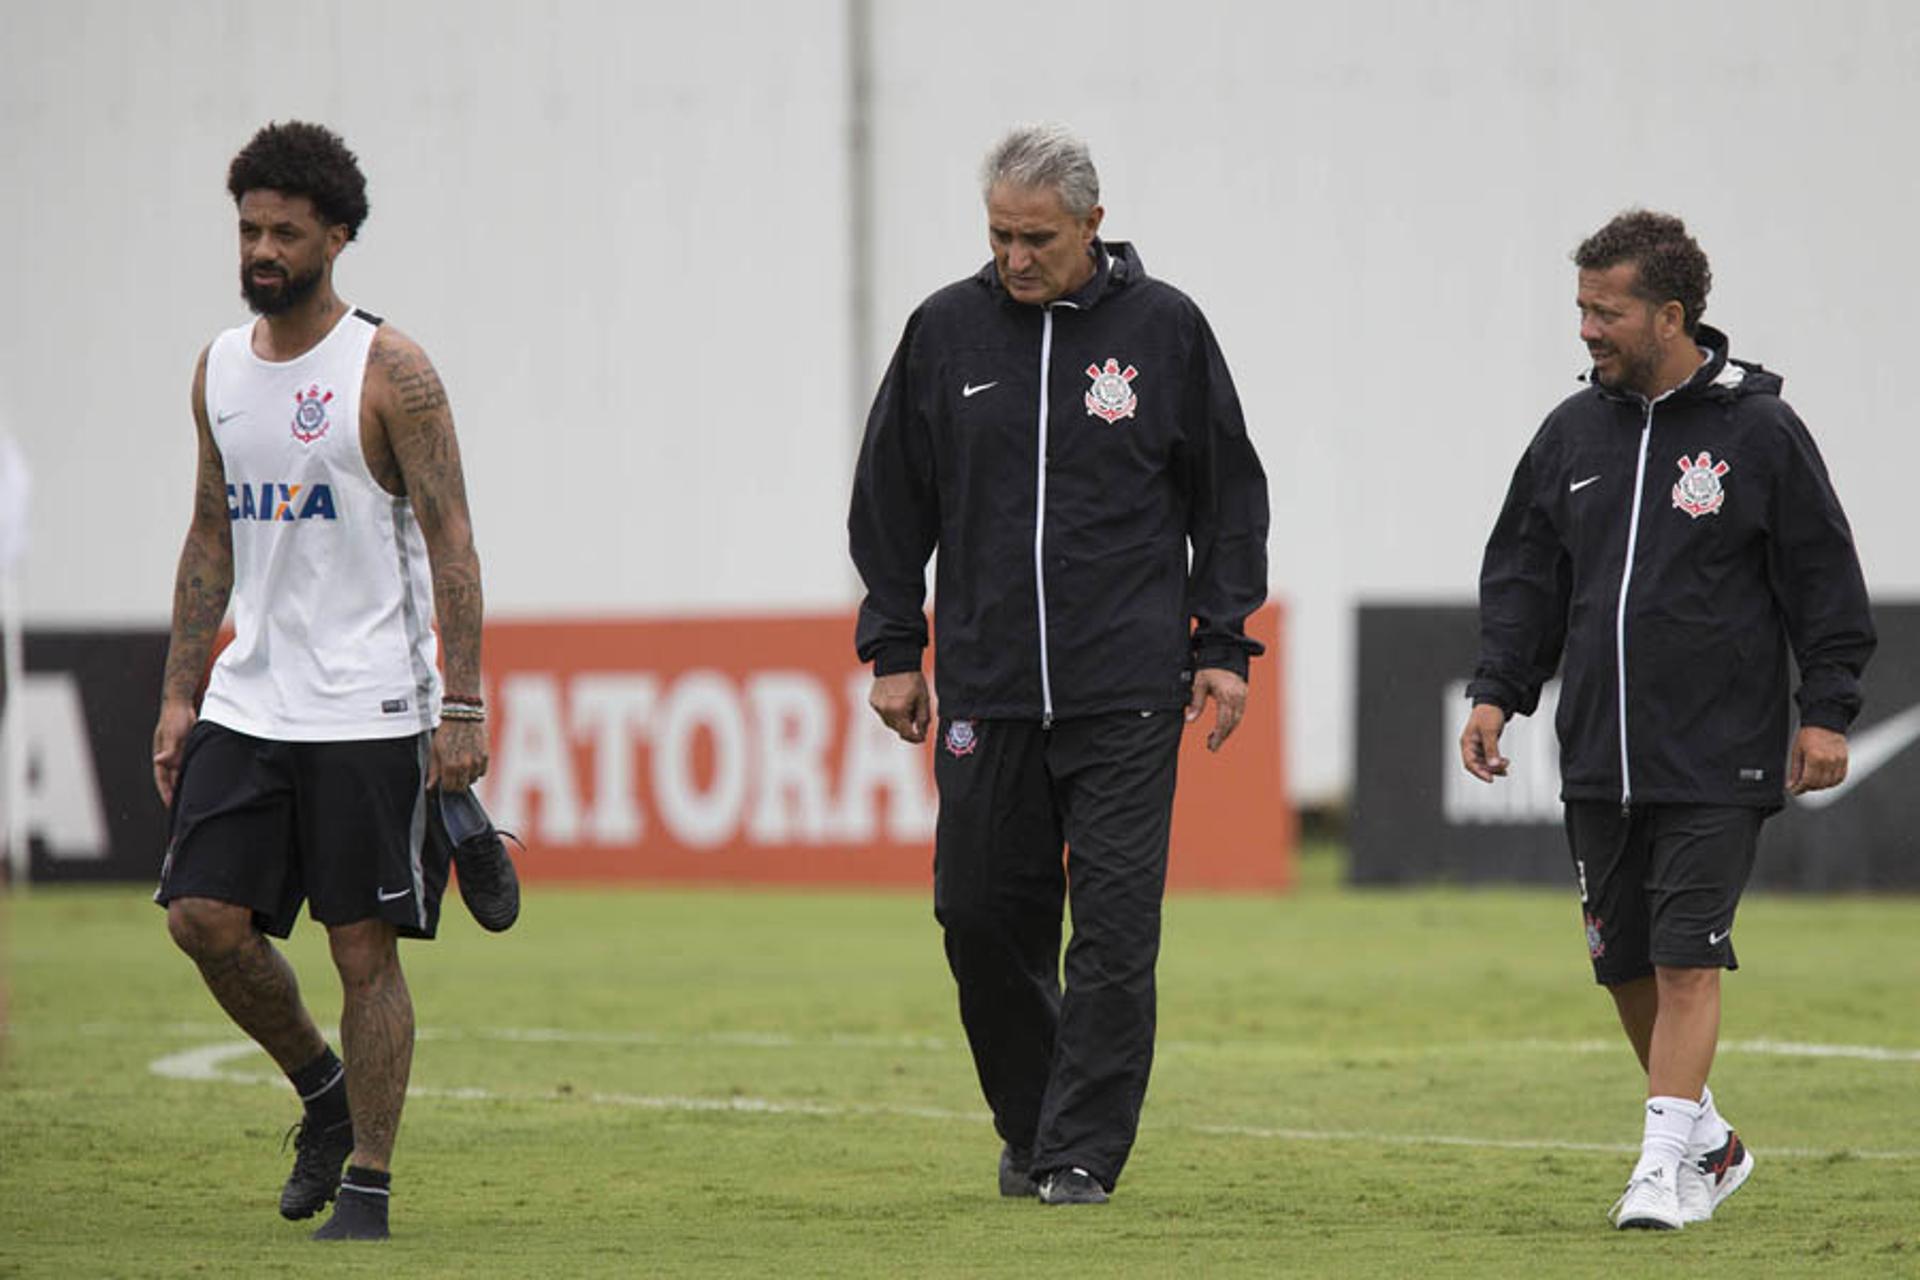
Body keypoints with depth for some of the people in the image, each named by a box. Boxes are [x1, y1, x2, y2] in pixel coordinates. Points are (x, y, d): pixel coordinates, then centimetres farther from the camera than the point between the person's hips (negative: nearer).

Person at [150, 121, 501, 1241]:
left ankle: (369, 1183, 5)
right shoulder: (219, 369, 11)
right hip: (248, 705, 6)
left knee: (367, 949, -3)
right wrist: (180, 695, 11)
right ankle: (322, 1090, 19)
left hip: (370, 713, -6)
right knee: (206, 915, -4)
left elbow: (450, 540, -9)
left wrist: (463, 706, -15)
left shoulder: (390, 371, -8)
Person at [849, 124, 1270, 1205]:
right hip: (986, 688, 2)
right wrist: (894, 647, 8)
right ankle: (1029, 1127, 21)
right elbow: (892, 500, 13)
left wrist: (1223, 643, 3)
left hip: (1128, 691, -2)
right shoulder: (946, 331, 6)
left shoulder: (1164, 327, 3)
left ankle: (1083, 1150, -2)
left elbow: (1229, 495, 9)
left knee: (1116, 926, -6)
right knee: (984, 913, 3)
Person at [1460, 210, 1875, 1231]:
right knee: (1627, 966, 9)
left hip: (1718, 763, -5)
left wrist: (1827, 710, -5)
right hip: (1598, 762, 5)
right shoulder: (1574, 432, 9)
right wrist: (1497, 690, 4)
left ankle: (1663, 1165, -9)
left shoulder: (1757, 430, -4)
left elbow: (1824, 576, 0)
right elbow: (1525, 573, 15)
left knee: (1687, 959, -11)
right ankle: (1709, 1144, 26)